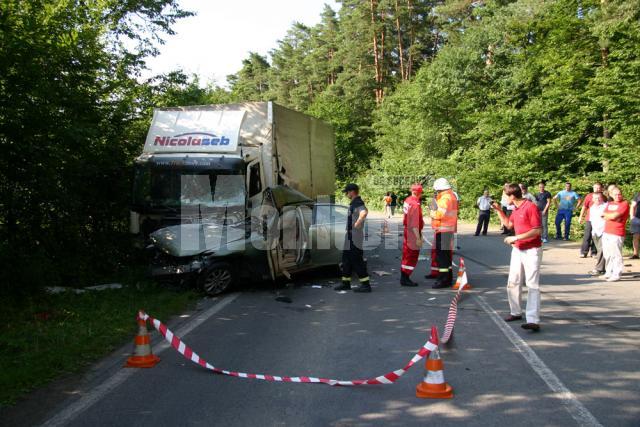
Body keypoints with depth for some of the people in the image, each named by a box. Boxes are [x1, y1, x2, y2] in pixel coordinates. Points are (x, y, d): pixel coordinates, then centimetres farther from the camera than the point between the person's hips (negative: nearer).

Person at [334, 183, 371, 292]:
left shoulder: (358, 203, -18)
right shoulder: (353, 203, 14)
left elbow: (364, 212, -40)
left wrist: (357, 223, -32)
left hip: (355, 237, -11)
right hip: (350, 236, 11)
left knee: (357, 261, -6)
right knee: (346, 259, 16)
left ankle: (366, 285, 0)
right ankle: (346, 283, 25)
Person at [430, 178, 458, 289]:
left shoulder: (445, 198, -17)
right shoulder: (452, 196, 15)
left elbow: (440, 214, -24)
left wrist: (432, 213, -6)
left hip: (443, 230, -10)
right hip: (450, 229, 10)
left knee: (442, 255, -7)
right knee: (447, 254, 17)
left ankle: (443, 280, -5)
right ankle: (448, 278, 26)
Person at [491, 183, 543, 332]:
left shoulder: (531, 207, -16)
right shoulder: (516, 209, 11)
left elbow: (537, 231, -21)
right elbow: (508, 224, 29)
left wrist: (516, 237, -22)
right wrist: (499, 210, 17)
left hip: (532, 250, -9)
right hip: (517, 250, 9)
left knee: (532, 285, -12)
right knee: (513, 283, 13)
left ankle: (533, 321, -18)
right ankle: (516, 312, 27)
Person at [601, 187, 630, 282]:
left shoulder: (625, 203, -5)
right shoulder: (609, 204, 16)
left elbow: (614, 216, -15)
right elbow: (604, 217, 8)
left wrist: (606, 214, 3)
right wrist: (612, 216, -9)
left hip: (617, 234, -7)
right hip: (606, 232, 7)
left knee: (616, 254, -6)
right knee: (607, 254, 12)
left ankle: (616, 275, -1)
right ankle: (609, 272, 23)